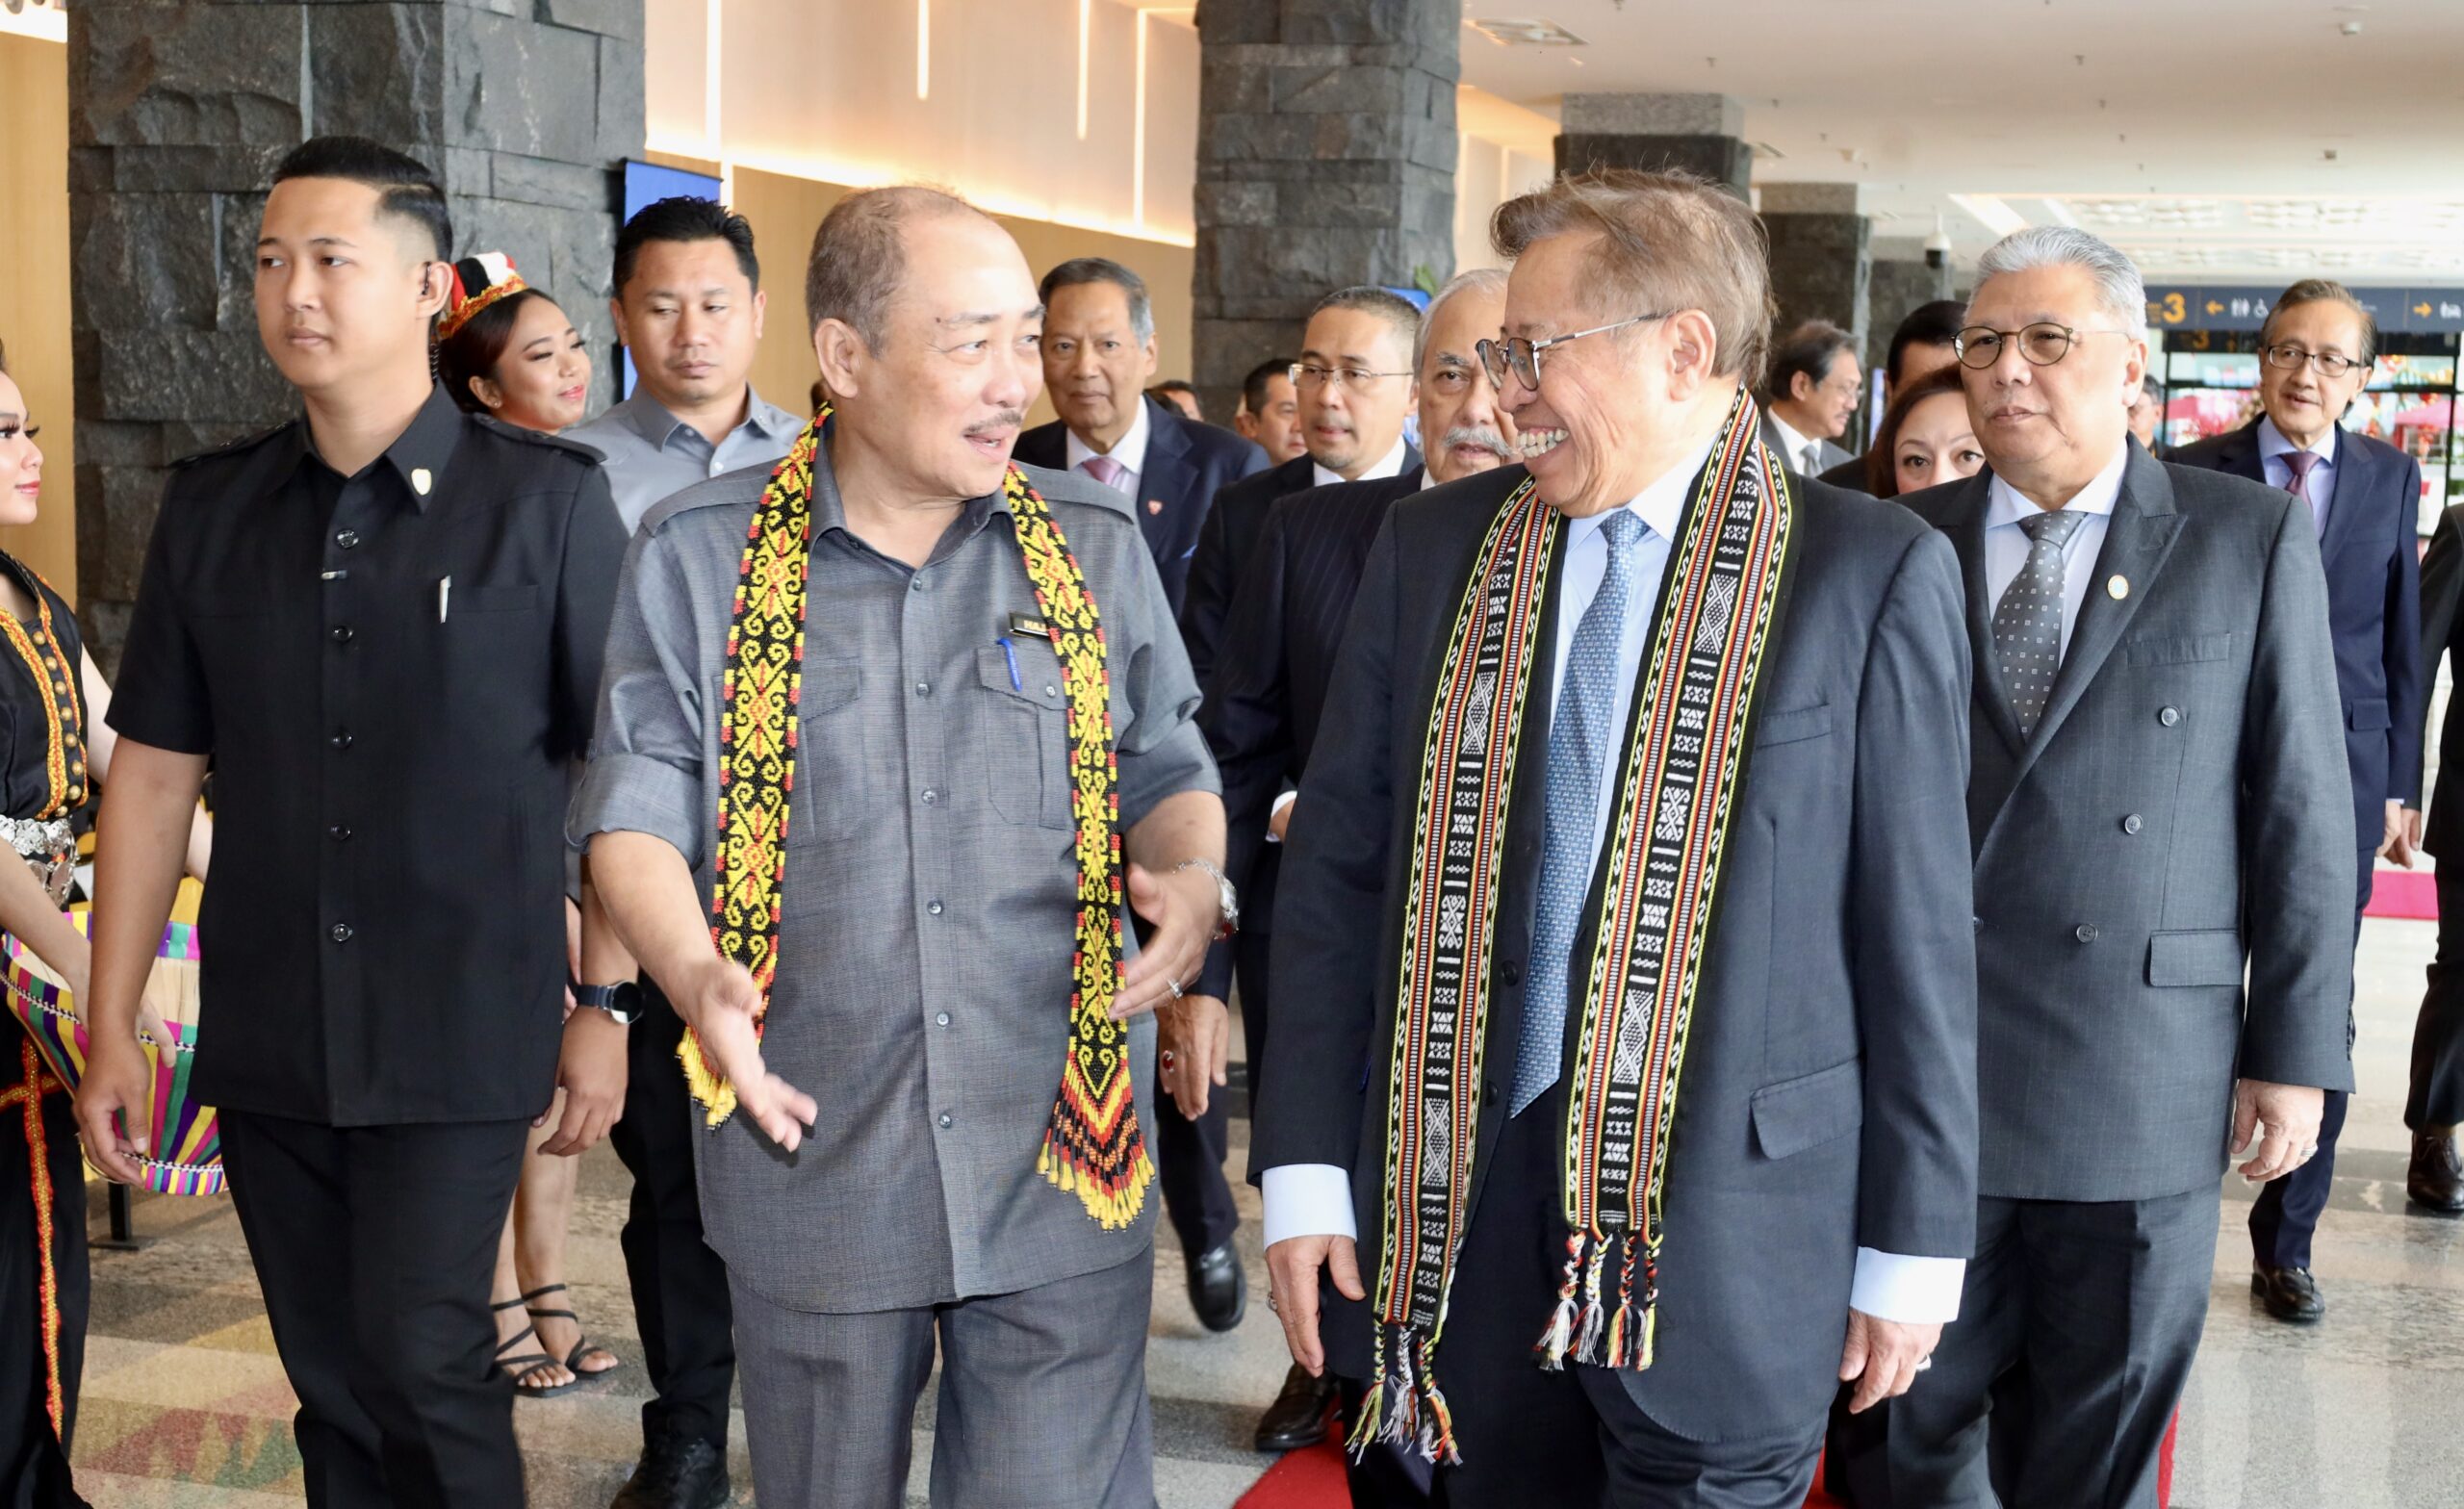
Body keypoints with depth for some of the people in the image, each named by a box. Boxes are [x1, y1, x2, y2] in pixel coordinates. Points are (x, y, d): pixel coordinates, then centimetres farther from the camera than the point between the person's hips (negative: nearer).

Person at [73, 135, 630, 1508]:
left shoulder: (547, 500, -6)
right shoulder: (213, 506, 5)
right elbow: (154, 772, 8)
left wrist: (607, 1006, -6)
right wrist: (112, 1028, 7)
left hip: (461, 1036, -4)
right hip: (266, 1038, 4)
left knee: (423, 1363, -5)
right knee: (332, 1390, 12)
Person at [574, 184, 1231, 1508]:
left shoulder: (1094, 544, 4)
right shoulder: (699, 555, -1)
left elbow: (1168, 769, 11)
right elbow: (636, 815, -1)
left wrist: (1193, 876, -11)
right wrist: (694, 973, -20)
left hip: (1062, 1158, 1)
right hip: (810, 1148, 0)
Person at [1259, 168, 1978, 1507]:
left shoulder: (1870, 572, -5)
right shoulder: (1430, 549, 5)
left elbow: (1916, 924, -4)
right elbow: (1337, 868, 6)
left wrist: (1913, 1246, -2)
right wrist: (1305, 1169, 1)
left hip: (1725, 1228, -3)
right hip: (1461, 1195, 3)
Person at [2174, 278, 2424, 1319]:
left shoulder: (2393, 479, 7)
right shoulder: (2196, 475, 0)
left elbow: (2402, 641, 9)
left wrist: (2400, 784, 6)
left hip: (2340, 779, 2)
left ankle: (2286, 1245, 17)